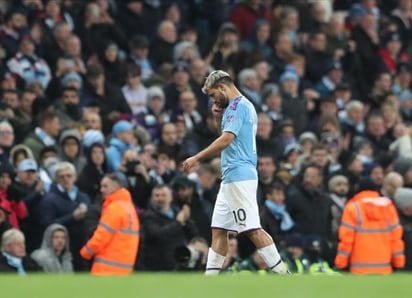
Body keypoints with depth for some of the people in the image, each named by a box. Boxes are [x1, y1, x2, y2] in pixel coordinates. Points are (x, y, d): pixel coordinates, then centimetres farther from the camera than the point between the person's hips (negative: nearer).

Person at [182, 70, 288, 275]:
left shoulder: (238, 105, -10)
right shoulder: (244, 106, 21)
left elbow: (226, 140, -19)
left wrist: (197, 158, -15)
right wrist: (219, 117, 17)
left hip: (239, 177, -11)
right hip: (231, 179, 11)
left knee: (253, 229, -13)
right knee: (218, 230, 9)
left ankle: (283, 275, -14)